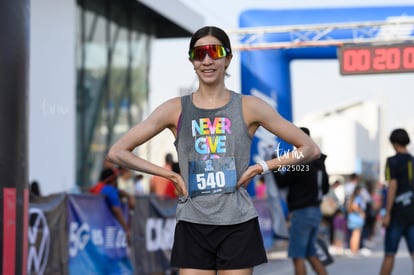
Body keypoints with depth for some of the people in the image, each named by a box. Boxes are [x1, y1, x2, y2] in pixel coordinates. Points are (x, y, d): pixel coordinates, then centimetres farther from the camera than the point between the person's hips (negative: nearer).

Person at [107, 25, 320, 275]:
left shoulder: (249, 107, 2)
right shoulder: (175, 110, 3)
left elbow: (310, 149, 4)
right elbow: (117, 152, 2)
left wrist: (262, 167, -4)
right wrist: (169, 175, -4)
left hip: (239, 226, 0)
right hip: (193, 227, 1)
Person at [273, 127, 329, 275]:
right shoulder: (319, 162, 10)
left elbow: (282, 182, -8)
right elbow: (325, 188, 17)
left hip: (301, 213, -8)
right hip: (316, 211, 8)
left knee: (298, 257, -2)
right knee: (311, 255, 15)